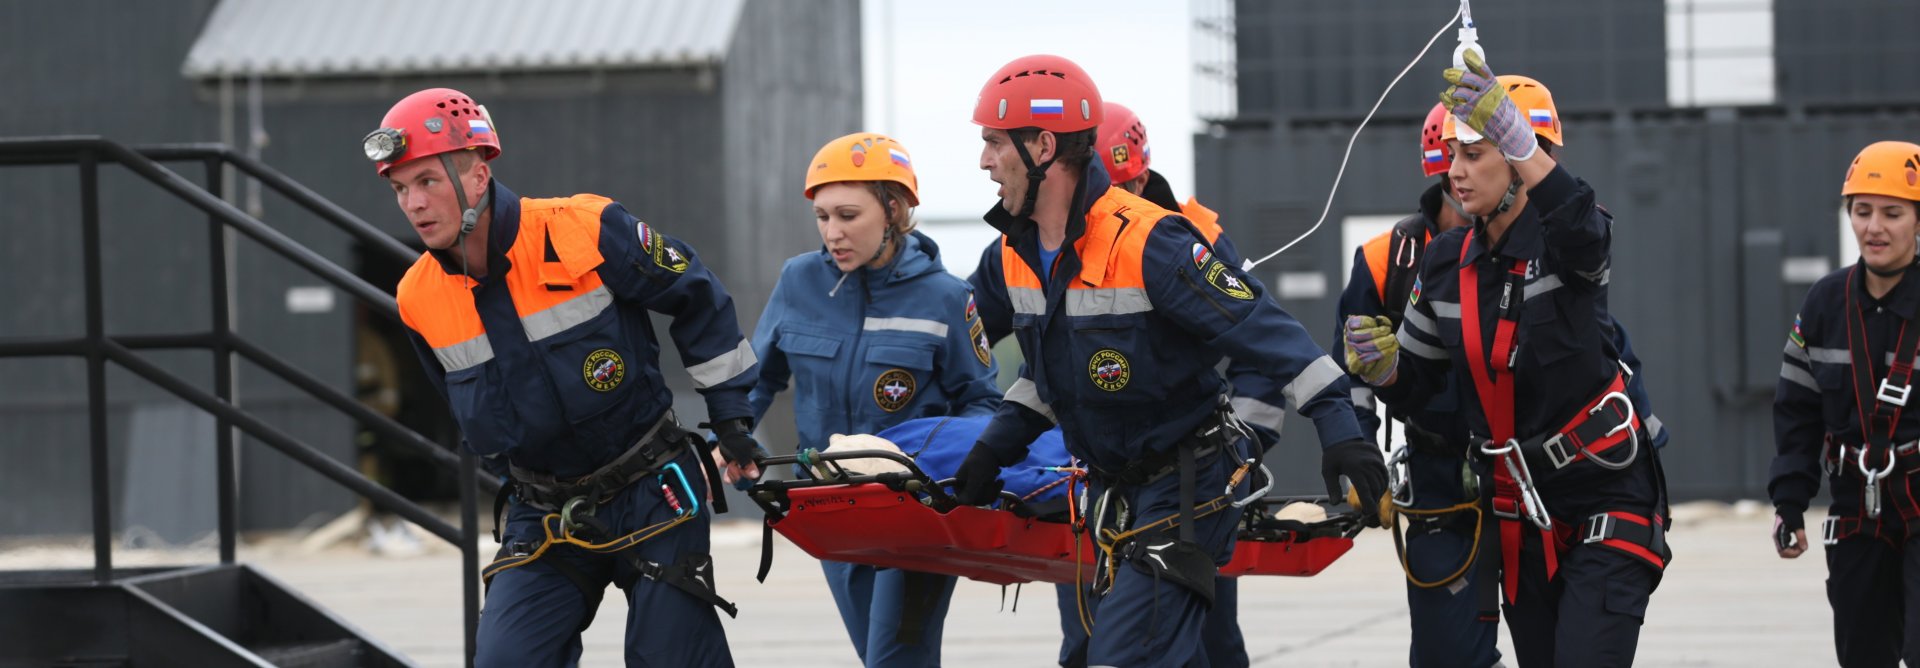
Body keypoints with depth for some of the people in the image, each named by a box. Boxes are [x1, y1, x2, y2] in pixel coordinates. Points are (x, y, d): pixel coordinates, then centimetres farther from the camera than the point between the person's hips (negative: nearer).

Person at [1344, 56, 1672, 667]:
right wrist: (1379, 364, -14)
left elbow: (1579, 223, -41)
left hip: (1607, 502, -6)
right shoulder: (1446, 263, 3)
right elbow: (1414, 384, 11)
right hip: (1519, 512, 6)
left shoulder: (1563, 246, -14)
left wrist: (1514, 136, -57)